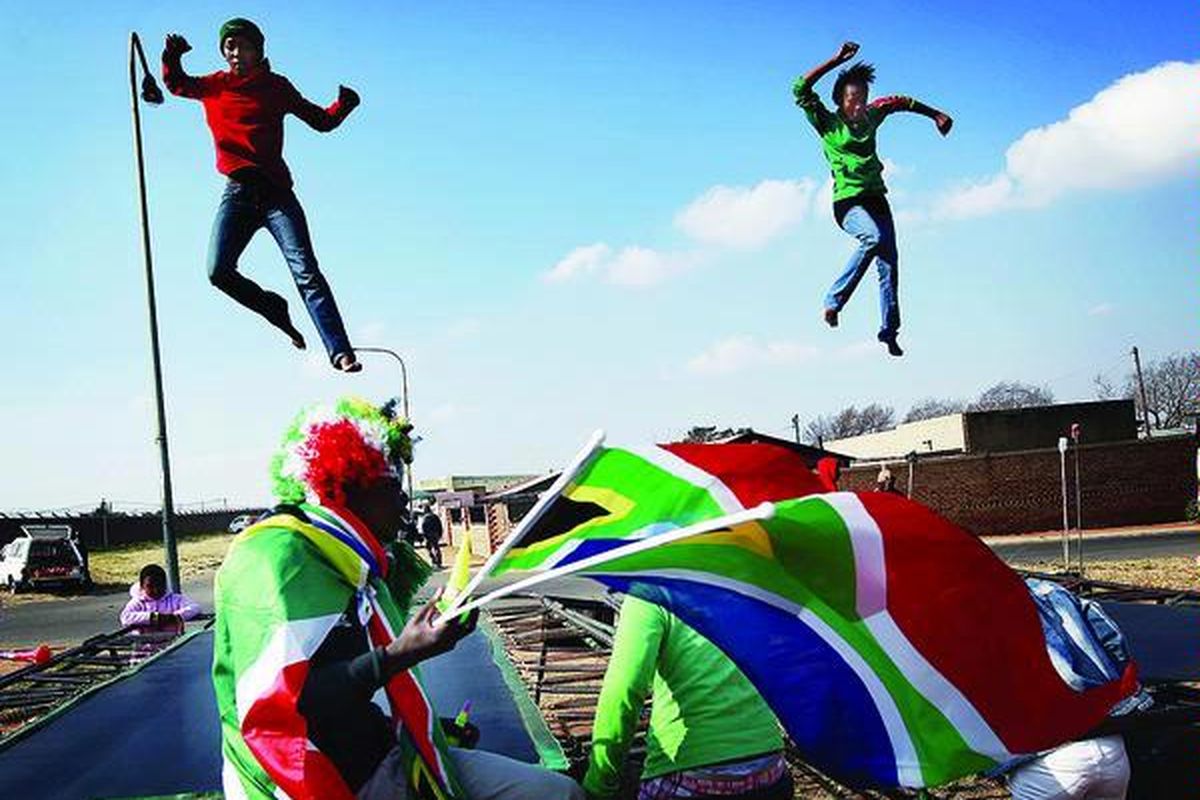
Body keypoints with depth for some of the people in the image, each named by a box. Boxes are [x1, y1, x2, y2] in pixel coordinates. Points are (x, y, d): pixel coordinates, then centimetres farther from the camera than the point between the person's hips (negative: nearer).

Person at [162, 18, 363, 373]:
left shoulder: (276, 86, 8)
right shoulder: (215, 86, 14)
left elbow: (321, 121, 9)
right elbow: (176, 83, 28)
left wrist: (344, 104, -10)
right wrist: (172, 56, 7)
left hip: (276, 193, -3)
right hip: (237, 194, 3)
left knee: (306, 273, -13)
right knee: (219, 273, -12)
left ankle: (341, 352, -19)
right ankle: (274, 309, 15)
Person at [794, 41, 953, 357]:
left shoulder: (870, 117, 11)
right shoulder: (828, 123, -2)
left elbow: (899, 102, 30)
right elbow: (800, 90, -15)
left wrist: (935, 114, 30)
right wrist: (837, 61, -18)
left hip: (876, 198, 6)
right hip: (848, 202, -6)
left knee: (889, 263, -2)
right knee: (874, 237, -34)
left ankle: (889, 333, 4)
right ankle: (834, 300, -21)